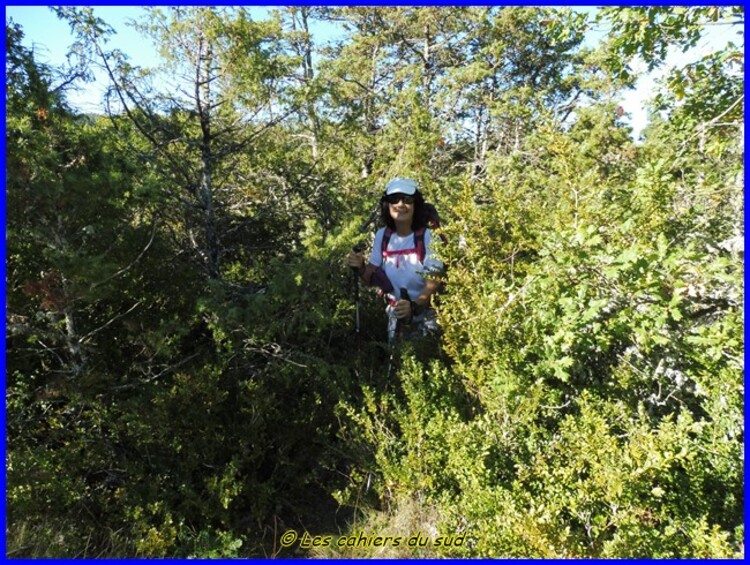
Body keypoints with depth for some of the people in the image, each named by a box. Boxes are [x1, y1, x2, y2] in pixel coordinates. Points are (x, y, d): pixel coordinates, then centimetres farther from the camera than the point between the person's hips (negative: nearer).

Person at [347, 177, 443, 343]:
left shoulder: (428, 236, -18)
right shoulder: (382, 235, -2)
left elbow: (433, 284, -21)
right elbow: (371, 279, 4)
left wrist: (414, 306, -38)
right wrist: (360, 268, -17)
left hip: (425, 316, -4)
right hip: (396, 316, 4)